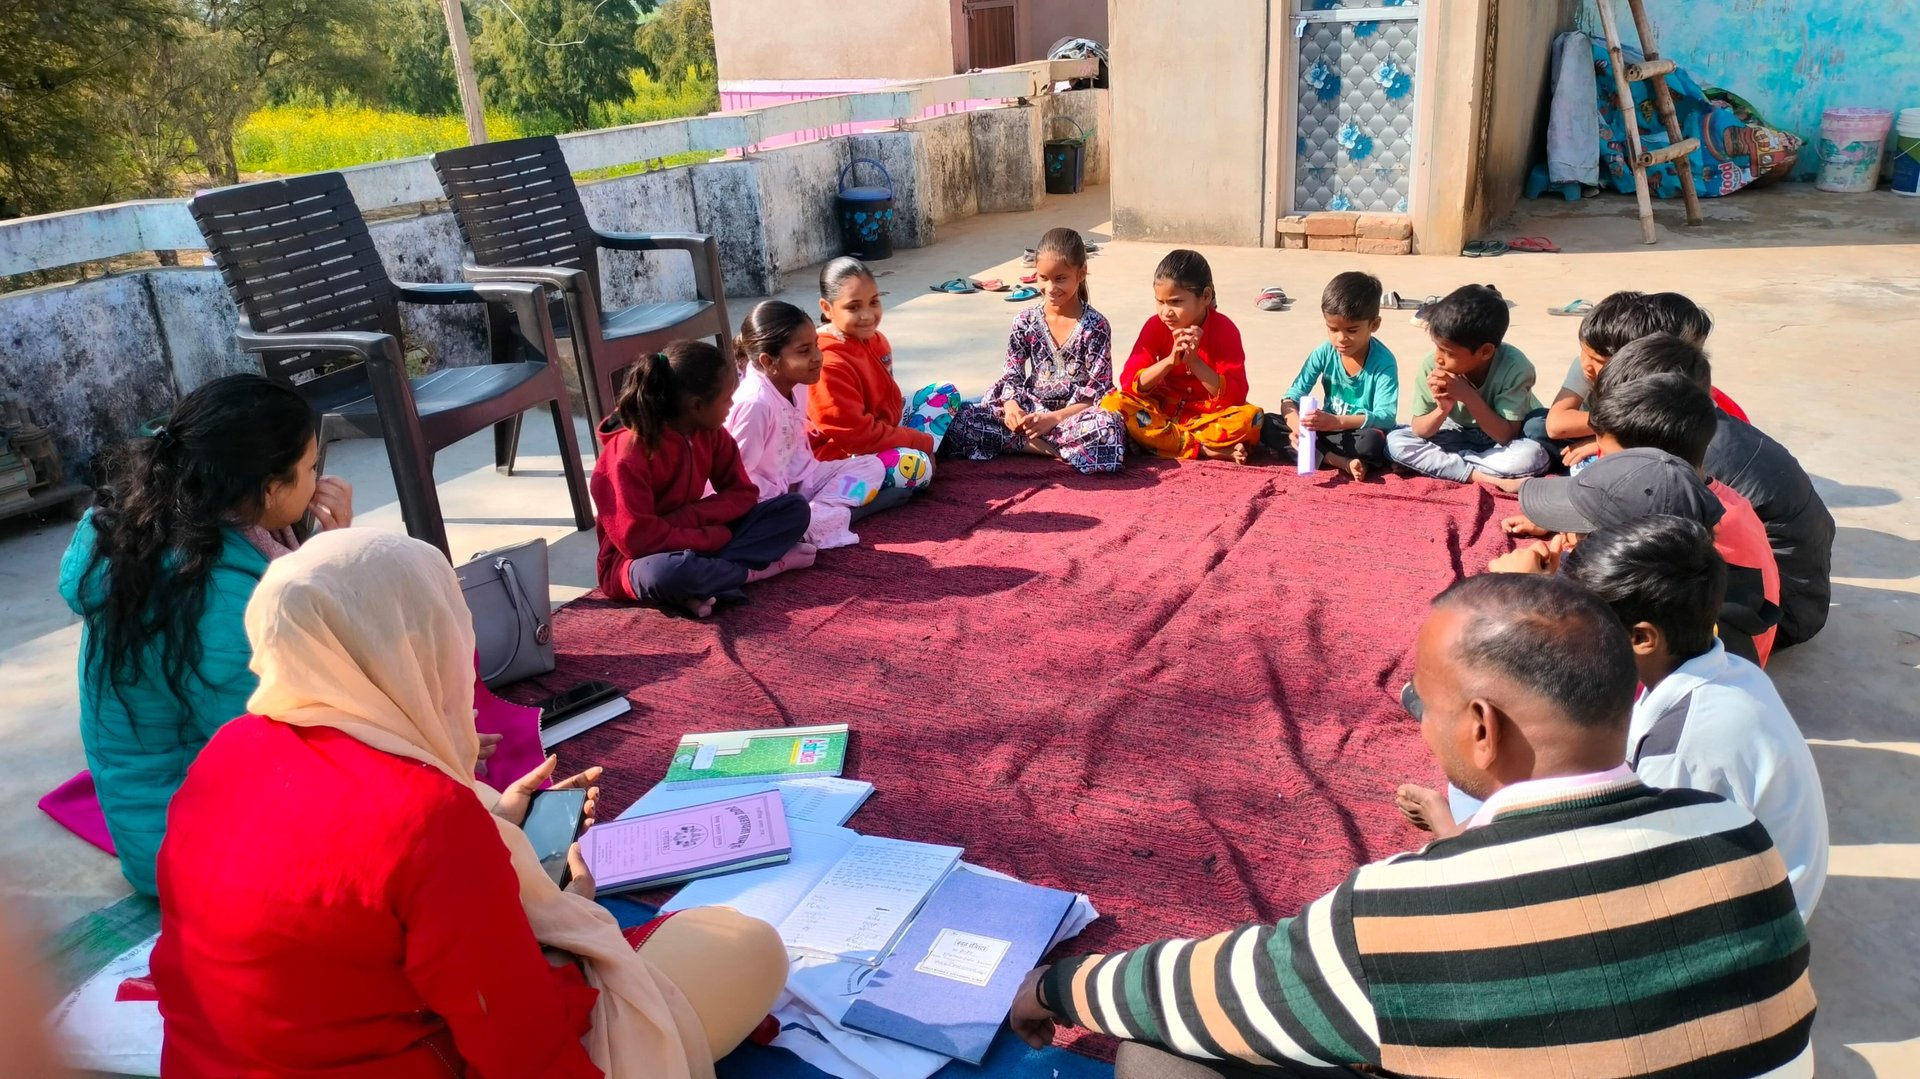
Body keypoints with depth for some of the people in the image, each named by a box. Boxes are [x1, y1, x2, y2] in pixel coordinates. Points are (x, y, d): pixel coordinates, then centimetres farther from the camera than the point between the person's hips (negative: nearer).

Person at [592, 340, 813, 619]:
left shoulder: (711, 433, -2)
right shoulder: (627, 454, -23)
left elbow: (742, 494, -2)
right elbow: (638, 539, -27)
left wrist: (687, 517, -19)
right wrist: (714, 536, -21)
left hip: (698, 538, 7)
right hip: (641, 560, -7)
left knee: (795, 507, -7)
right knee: (668, 572, -45)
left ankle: (701, 587, -21)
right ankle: (758, 569, -18)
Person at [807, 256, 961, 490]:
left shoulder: (874, 339, 2)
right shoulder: (827, 364, -28)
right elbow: (857, 435, -29)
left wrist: (918, 444, -1)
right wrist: (921, 441, -19)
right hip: (839, 454, -11)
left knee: (946, 392, 14)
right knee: (916, 467, -36)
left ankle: (916, 451, -2)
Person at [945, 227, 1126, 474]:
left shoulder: (1095, 326, -5)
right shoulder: (1025, 322, 3)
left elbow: (1096, 391, -8)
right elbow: (1011, 375, 6)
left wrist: (1055, 418, -21)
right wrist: (1011, 406, -18)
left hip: (1075, 415, -3)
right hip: (1029, 411, 3)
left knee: (1108, 428, -39)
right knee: (959, 421, -20)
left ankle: (1031, 443, -21)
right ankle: (1048, 448, -21)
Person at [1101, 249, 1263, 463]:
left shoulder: (1225, 330, -11)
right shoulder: (1155, 326, -6)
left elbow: (1235, 396, -18)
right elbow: (1129, 382, -12)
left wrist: (1194, 360, -27)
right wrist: (1170, 360, -26)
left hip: (1209, 415, -2)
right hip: (1161, 411, 2)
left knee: (1251, 416, -32)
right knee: (1112, 404, -27)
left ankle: (1150, 441, -26)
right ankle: (1205, 449, -29)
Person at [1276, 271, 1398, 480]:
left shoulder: (1384, 362, -17)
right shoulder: (1324, 353, -8)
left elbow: (1386, 417, -26)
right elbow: (1291, 397, -10)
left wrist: (1338, 421, -41)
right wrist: (1298, 427, -33)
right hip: (1328, 432, 4)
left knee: (1374, 441, -39)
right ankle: (1344, 463, -26)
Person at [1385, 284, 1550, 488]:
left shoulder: (1514, 367, -28)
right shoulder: (1432, 365, -22)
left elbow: (1507, 436, -27)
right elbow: (1419, 431, -15)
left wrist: (1469, 396, -36)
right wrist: (1442, 410, -36)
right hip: (1459, 436, 3)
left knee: (1533, 456, -35)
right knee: (1395, 441, -22)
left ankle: (1440, 463, -19)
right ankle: (1487, 478, -25)